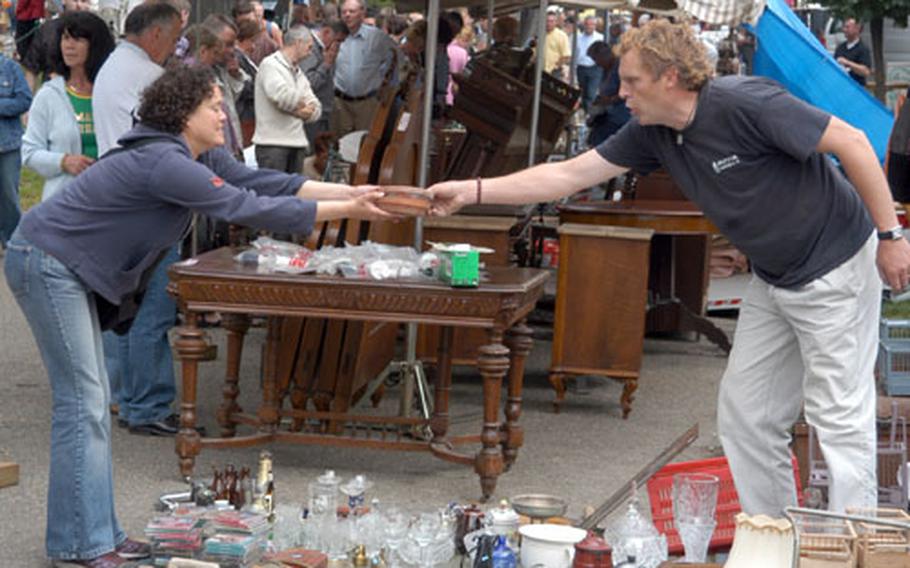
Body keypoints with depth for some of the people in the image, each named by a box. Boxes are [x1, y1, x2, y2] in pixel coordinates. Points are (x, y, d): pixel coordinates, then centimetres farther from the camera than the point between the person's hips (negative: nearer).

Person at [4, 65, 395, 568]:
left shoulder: (201, 157, 7)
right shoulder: (165, 163, -25)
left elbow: (262, 182, 0)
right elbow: (245, 207, -26)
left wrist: (350, 192, -8)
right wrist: (343, 211, -22)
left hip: (69, 270, 11)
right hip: (44, 262, -11)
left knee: (91, 401, 10)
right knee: (82, 401, -9)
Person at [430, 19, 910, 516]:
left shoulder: (746, 104, -24)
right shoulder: (652, 134, -1)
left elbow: (852, 142, -21)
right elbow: (567, 176, 3)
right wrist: (471, 192, -2)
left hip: (834, 268, -8)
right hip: (771, 281, 9)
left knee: (839, 413, -7)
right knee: (745, 414, 8)